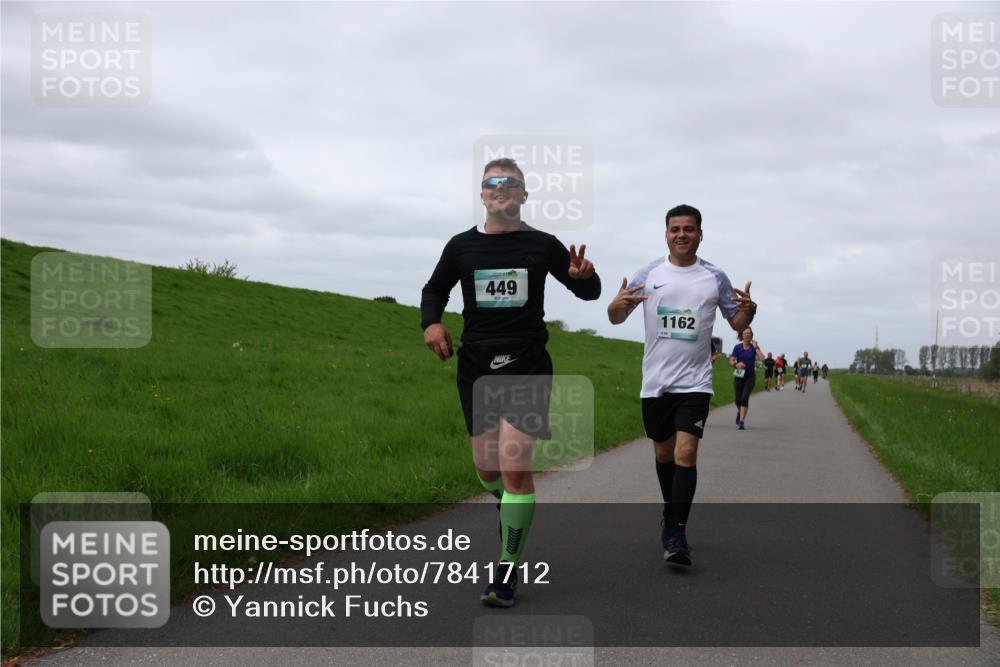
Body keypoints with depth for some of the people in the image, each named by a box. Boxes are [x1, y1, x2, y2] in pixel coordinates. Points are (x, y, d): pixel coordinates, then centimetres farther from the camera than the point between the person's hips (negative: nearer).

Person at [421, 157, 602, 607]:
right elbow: (434, 289, 22)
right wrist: (431, 322, 1)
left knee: (514, 465, -14)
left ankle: (507, 573, -5)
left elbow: (588, 292, 11)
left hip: (526, 364, -3)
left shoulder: (542, 245, 3)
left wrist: (584, 276, -14)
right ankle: (516, 513, 42)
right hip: (475, 363, 3)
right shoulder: (462, 246, 9)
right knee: (487, 468, 6)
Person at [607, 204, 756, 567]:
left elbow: (737, 324, 11)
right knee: (664, 453, 13)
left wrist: (748, 311, -12)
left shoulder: (714, 277, 2)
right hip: (656, 381, 2)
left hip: (694, 382, -2)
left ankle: (678, 536, -13)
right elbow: (616, 318, 6)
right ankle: (670, 512, 35)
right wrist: (618, 304, -18)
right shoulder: (649, 273, 3)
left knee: (686, 453, -15)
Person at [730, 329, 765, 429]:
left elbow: (762, 358, -16)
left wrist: (755, 347, -14)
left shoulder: (754, 347, 0)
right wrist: (736, 364, -25)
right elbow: (731, 361, -5)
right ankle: (739, 412, 38)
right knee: (738, 400, 4)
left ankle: (742, 421, -13)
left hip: (750, 376, -1)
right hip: (739, 376, 1)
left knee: (745, 398, -15)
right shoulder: (738, 347, -1)